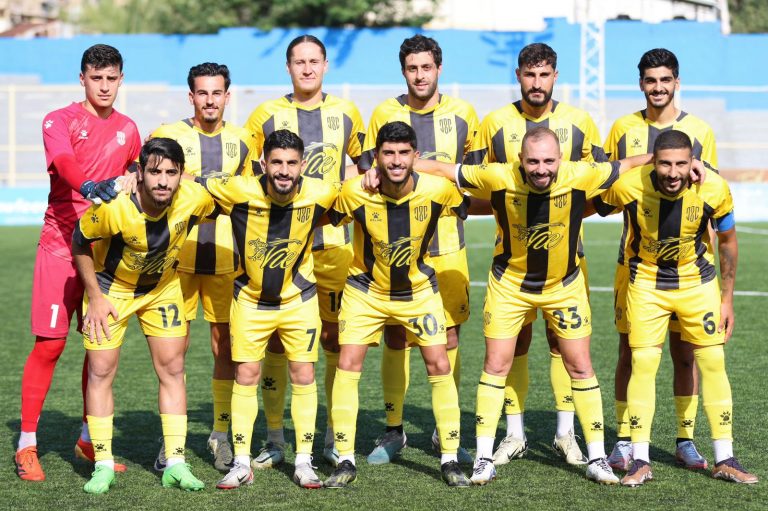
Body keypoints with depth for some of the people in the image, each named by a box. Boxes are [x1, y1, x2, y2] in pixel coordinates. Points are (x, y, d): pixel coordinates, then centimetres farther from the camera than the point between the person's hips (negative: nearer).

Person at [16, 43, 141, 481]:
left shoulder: (128, 130, 10)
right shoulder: (60, 122, -5)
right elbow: (64, 163, -26)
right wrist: (91, 186, -44)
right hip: (62, 243, -5)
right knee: (50, 343, -6)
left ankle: (89, 440, 20)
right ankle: (27, 444, 1)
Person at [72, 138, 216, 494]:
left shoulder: (193, 198, -28)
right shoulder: (112, 207, -35)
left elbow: (217, 211, -1)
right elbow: (80, 243, -15)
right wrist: (95, 297, -14)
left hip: (163, 287, 3)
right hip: (110, 287, -3)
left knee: (172, 368, 0)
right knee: (101, 371, -4)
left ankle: (175, 464, 7)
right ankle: (103, 466, 6)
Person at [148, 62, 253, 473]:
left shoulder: (240, 140, 10)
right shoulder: (168, 136, 0)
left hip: (226, 257, 2)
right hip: (177, 256, -2)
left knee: (226, 345, 3)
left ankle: (221, 436, 13)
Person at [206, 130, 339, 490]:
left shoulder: (320, 194, -19)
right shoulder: (239, 191, -24)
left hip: (299, 298, 1)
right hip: (251, 298, 0)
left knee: (303, 375, 0)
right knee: (246, 375, 0)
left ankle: (304, 462, 10)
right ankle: (241, 464, 9)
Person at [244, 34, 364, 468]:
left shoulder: (346, 114, 7)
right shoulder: (267, 115, 2)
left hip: (333, 242, 1)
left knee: (336, 337, 3)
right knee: (276, 338, -1)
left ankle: (335, 440, 12)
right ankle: (275, 440, 7)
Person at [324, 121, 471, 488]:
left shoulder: (438, 190, -21)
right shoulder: (354, 192, -24)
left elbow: (467, 209, 0)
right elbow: (325, 219, -6)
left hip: (419, 289, 1)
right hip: (365, 289, -1)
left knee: (439, 366, -3)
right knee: (348, 366, -9)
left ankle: (450, 460, 10)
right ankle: (345, 462, 2)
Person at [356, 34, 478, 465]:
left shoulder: (462, 115, 4)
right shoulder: (385, 114, 2)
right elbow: (367, 172, 10)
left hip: (447, 245, 1)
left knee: (448, 335, 2)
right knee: (395, 336, 0)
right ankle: (394, 432, 10)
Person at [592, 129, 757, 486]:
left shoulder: (714, 189, -22)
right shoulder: (628, 186, -27)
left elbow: (727, 241, -4)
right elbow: (592, 209, -4)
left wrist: (727, 299, 0)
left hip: (697, 281, 1)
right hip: (647, 281, -1)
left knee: (713, 363, 1)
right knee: (643, 364, -8)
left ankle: (725, 460, 10)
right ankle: (640, 461, 3)